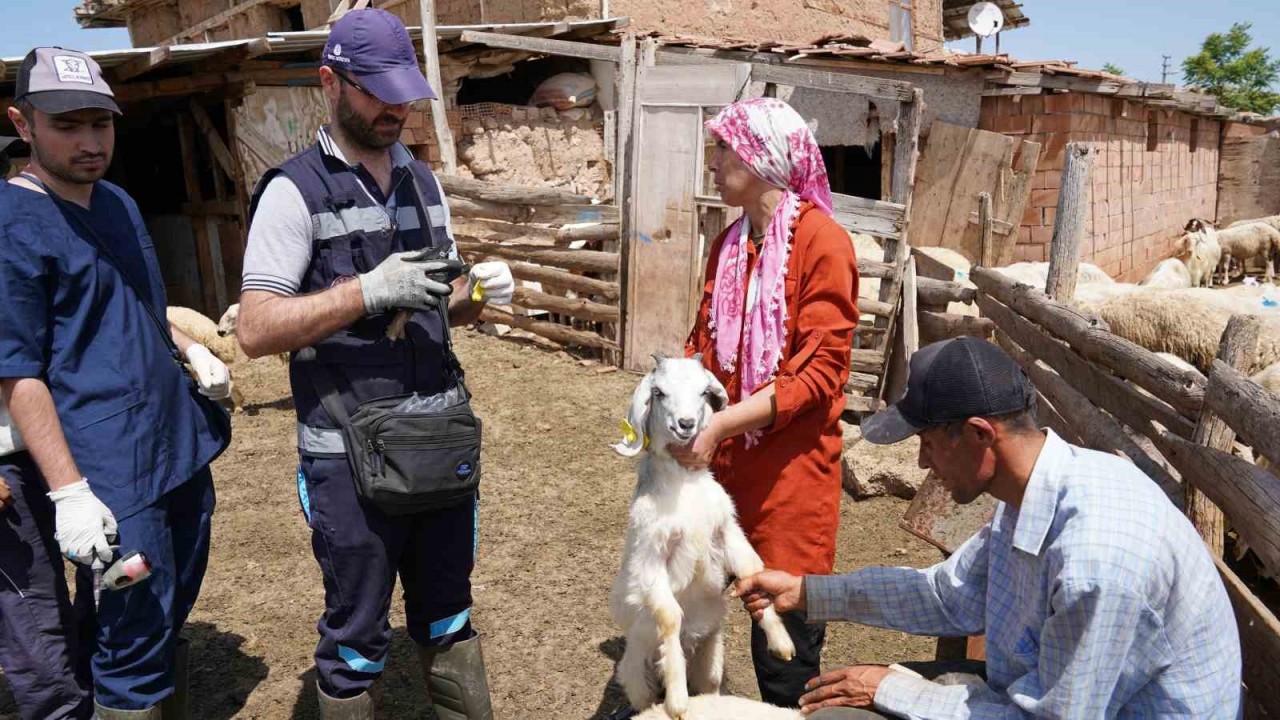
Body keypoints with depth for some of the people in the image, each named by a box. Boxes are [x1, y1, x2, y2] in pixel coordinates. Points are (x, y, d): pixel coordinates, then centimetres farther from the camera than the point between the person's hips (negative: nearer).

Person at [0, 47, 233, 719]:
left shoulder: (118, 202, 12)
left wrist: (189, 349, 8)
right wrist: (68, 491, -19)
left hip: (184, 448, 8)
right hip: (112, 476, -8)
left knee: (170, 618, 21)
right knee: (134, 646, 1)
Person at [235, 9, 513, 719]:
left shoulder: (422, 181, 11)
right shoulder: (294, 191, -8)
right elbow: (255, 330, -14)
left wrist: (478, 290, -3)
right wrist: (368, 291, -23)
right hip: (350, 455, -5)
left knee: (448, 611, 19)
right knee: (357, 634, 11)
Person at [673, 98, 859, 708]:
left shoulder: (822, 242, -12)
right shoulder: (730, 243, 11)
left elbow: (819, 372, -17)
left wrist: (719, 426, -21)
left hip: (790, 468, -6)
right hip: (721, 456, 6)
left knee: (785, 634, 4)